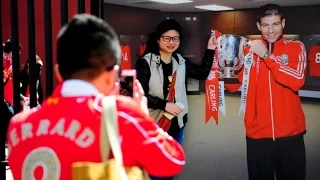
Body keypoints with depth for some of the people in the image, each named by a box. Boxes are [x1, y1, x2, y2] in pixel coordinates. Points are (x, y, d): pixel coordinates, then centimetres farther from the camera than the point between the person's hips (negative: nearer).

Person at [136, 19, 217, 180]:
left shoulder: (180, 61, 6)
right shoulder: (146, 62, -12)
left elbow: (202, 73, 13)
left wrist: (210, 50, 6)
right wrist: (164, 105, -23)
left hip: (177, 122, 6)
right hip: (153, 123, -6)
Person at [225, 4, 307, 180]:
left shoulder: (296, 48, 1)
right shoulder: (249, 49, 5)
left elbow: (297, 82, -16)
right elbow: (233, 86, -1)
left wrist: (266, 55, -19)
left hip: (290, 132, -1)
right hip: (258, 132, 1)